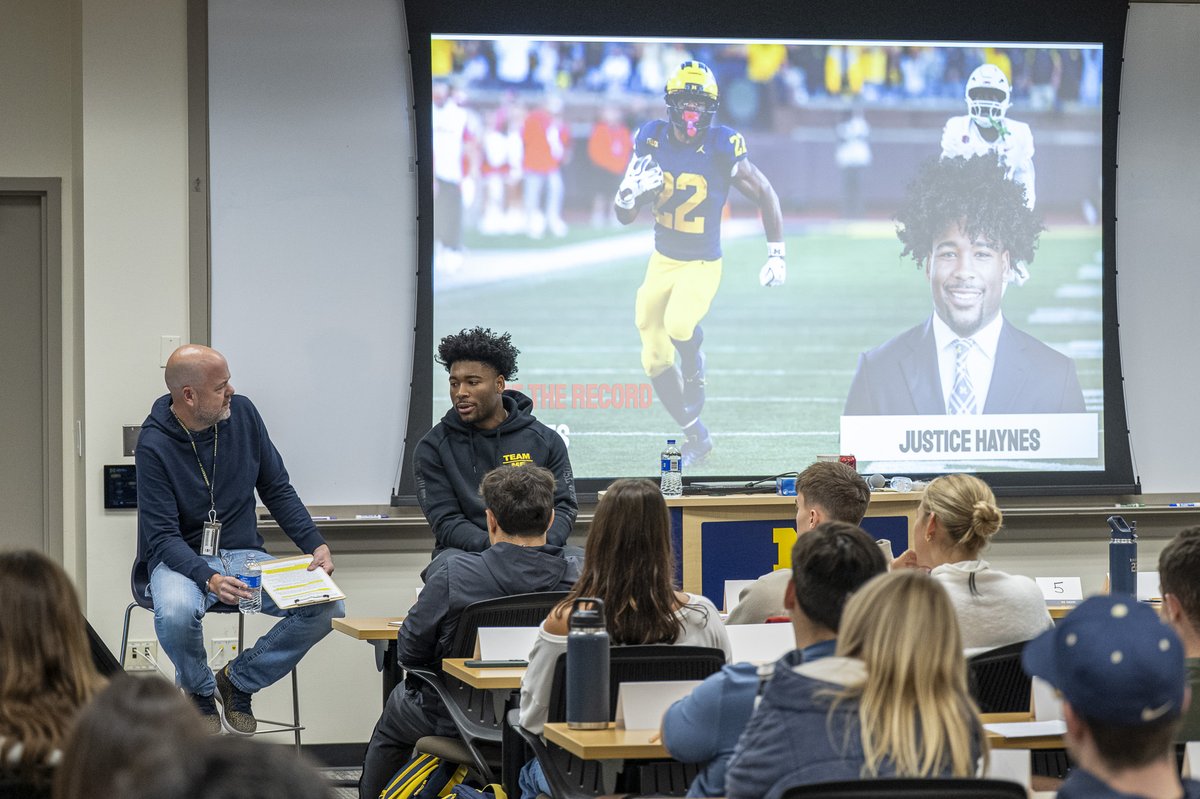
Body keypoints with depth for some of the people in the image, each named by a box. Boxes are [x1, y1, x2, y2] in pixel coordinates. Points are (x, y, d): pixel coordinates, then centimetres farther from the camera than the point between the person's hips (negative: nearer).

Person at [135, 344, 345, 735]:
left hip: (244, 555, 5)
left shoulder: (242, 414, -1)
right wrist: (209, 579, -35)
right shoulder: (154, 445, -15)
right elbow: (163, 537, -17)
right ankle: (199, 691, -6)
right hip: (180, 559, -4)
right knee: (176, 611, -40)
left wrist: (316, 544, -5)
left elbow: (278, 489, 9)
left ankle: (238, 680, 2)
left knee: (328, 608, -18)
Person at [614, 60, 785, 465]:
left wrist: (777, 255, -3)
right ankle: (695, 436, 25)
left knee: (679, 325, -33)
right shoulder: (652, 141, -6)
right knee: (655, 361, 7)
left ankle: (695, 368, 3)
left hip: (702, 265, -4)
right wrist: (631, 192, -24)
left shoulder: (721, 148, -16)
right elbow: (625, 216, -1)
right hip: (662, 261, 4)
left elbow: (764, 194, -2)